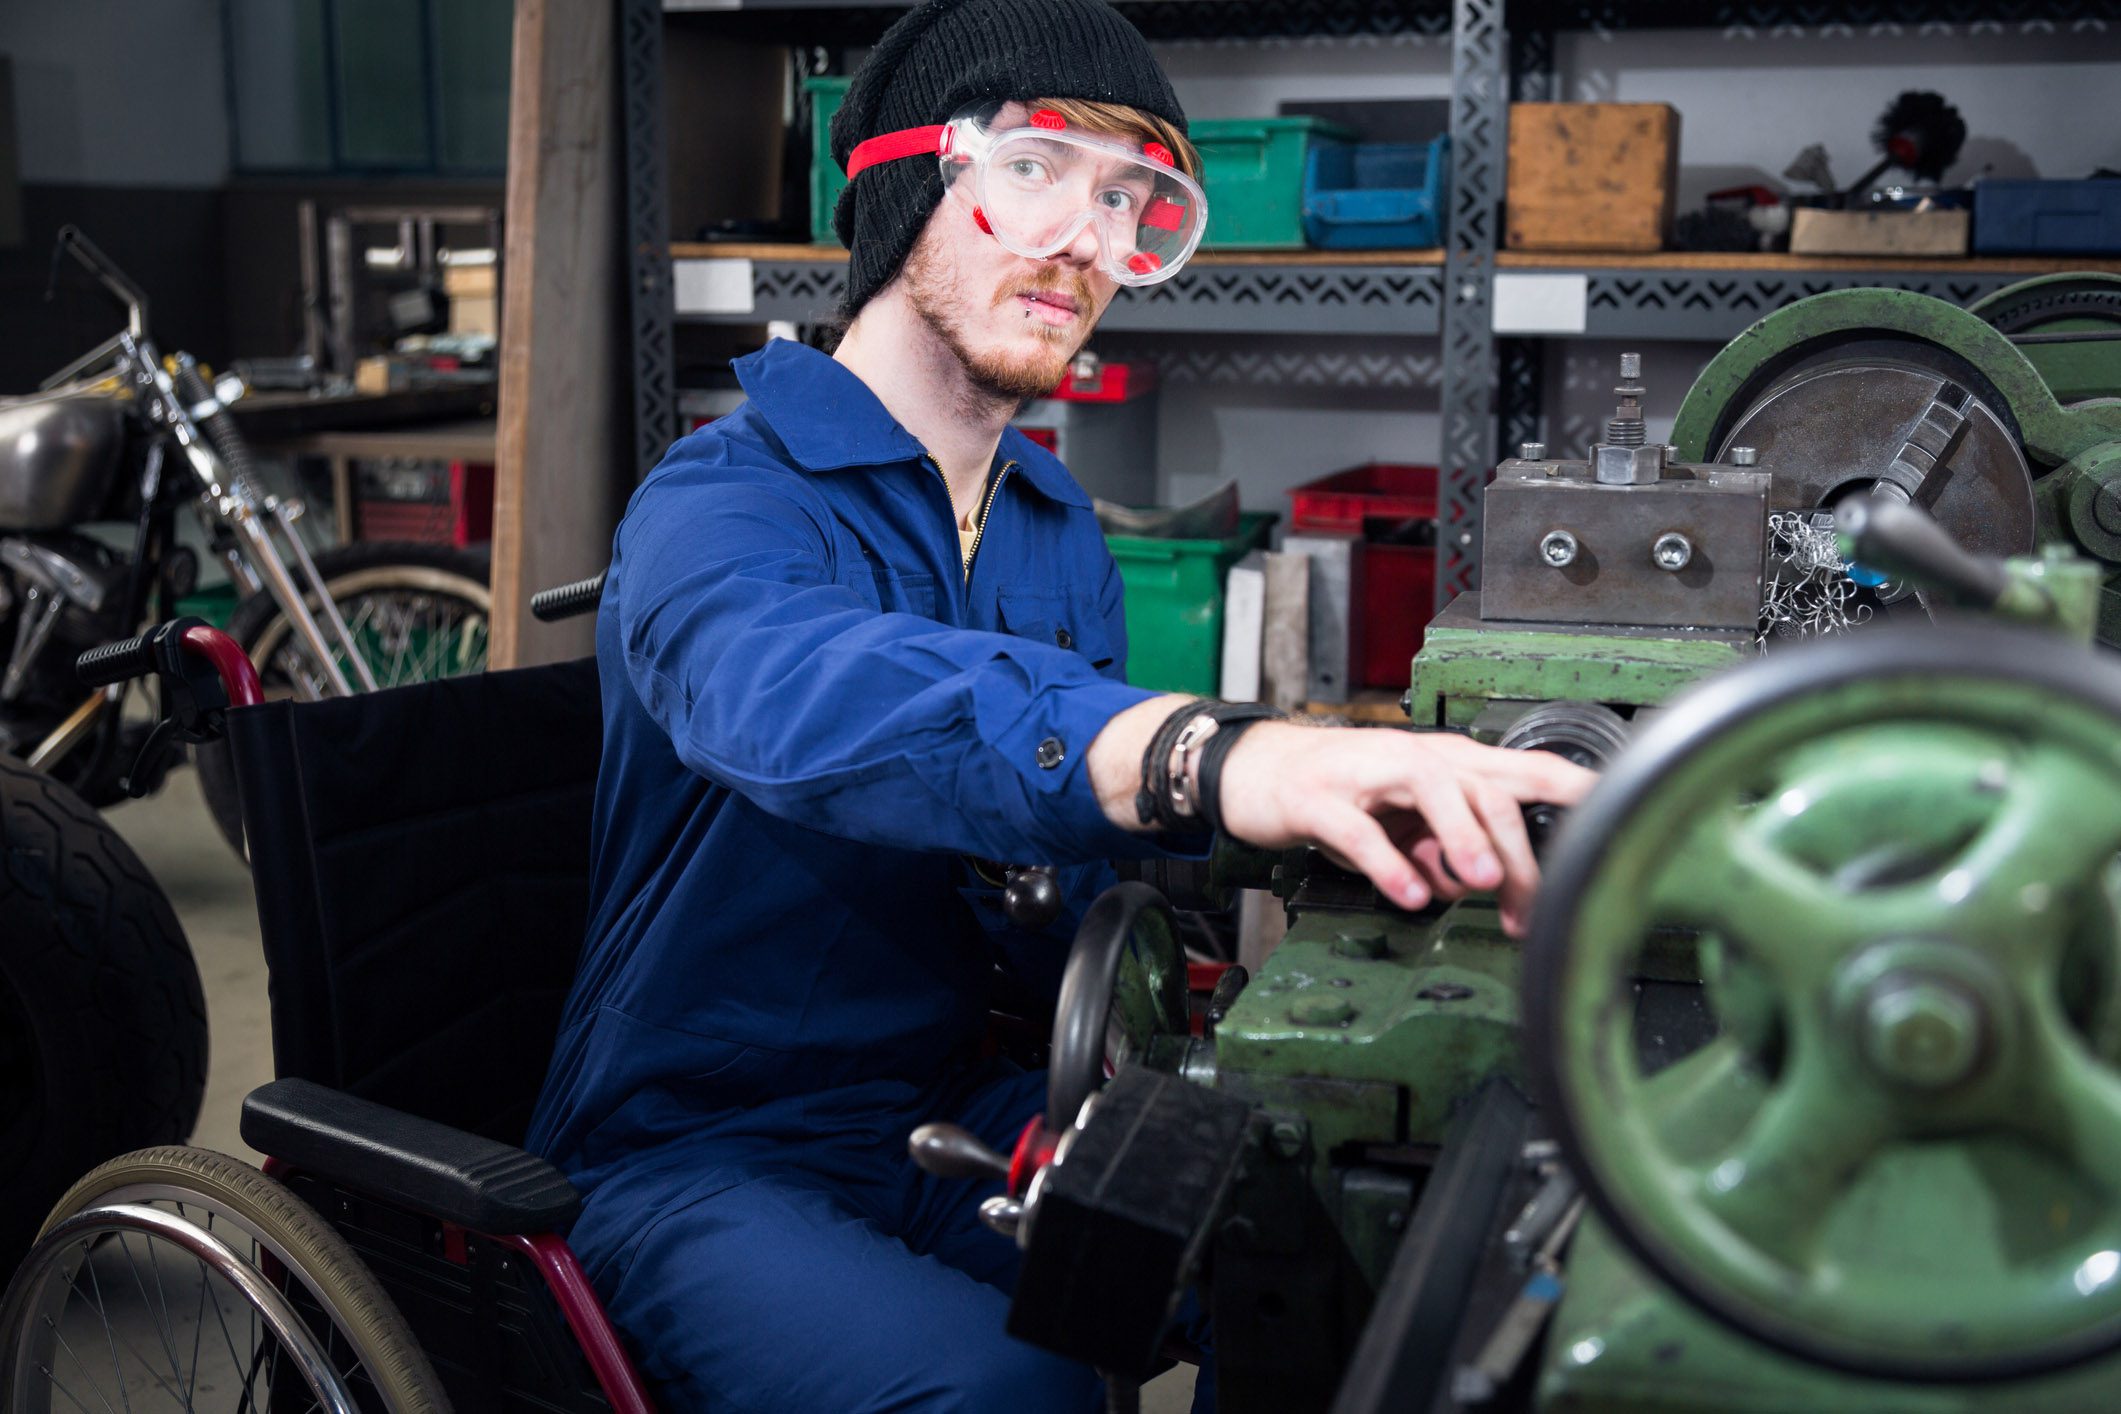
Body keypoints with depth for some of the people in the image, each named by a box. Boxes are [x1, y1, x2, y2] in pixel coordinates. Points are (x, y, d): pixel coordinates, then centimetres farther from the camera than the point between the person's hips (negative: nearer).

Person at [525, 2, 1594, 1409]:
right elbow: (787, 689, -43)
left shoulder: (1059, 529, 8)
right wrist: (1200, 754, -59)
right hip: (705, 1163, -6)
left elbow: (1065, 922, -1)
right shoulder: (720, 505, -16)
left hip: (949, 1116, 6)